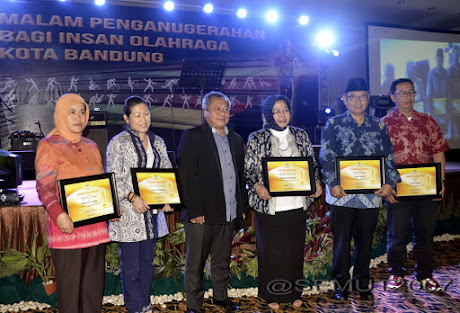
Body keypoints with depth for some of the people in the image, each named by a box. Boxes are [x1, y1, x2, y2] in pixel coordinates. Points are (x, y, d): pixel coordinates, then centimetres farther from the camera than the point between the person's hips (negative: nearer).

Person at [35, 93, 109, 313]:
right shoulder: (49, 146, -3)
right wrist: (58, 214, -27)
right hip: (68, 228, -5)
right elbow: (44, 187, -12)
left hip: (96, 226, 5)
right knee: (70, 286, 1)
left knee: (94, 285, 11)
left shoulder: (91, 147, 14)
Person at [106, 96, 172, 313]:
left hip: (152, 212, 6)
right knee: (131, 266, 3)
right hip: (129, 213, -5)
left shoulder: (158, 142, 11)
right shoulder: (118, 143, -6)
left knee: (148, 262, 16)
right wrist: (132, 197, -21)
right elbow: (114, 178, -10)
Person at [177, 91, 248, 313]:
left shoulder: (236, 139, 13)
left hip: (229, 213, 5)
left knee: (222, 260, 19)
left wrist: (242, 207, 10)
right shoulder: (192, 137, -5)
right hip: (202, 215, -5)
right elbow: (186, 176, -11)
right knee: (195, 263, 7)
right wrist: (195, 211, -16)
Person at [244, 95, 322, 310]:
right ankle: (272, 295, 25)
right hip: (269, 205, -3)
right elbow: (248, 169, -3)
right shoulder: (256, 138, -1)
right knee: (271, 250, 8)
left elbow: (312, 163, 13)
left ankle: (294, 292, 31)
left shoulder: (301, 136, 8)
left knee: (295, 249, 13)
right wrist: (257, 186, -20)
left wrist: (316, 182, -4)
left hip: (297, 203, 3)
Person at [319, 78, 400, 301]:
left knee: (365, 241, 13)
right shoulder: (334, 124, 3)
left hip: (371, 193, 3)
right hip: (342, 194, -2)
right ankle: (341, 284, 22)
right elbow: (326, 157, -4)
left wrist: (390, 182, -4)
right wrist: (333, 183, -15)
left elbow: (388, 157, 10)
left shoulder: (378, 126, 11)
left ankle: (362, 283, 30)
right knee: (341, 242, 6)